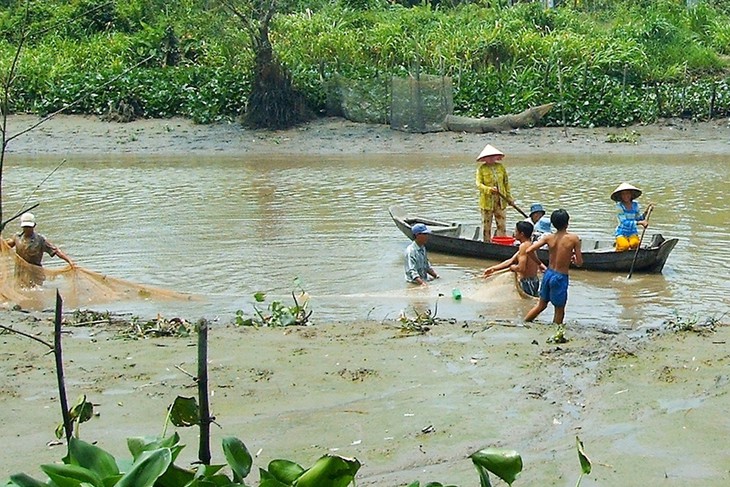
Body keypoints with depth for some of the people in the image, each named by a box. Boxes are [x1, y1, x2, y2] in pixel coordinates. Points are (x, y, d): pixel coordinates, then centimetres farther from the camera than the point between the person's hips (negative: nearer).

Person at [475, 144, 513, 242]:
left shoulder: (500, 167, 8)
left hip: (500, 201, 3)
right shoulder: (481, 168, -3)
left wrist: (509, 198, 10)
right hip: (487, 201, -3)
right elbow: (478, 184, -11)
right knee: (486, 225, 3)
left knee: (502, 225, 1)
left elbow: (506, 183, 13)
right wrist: (489, 189, -27)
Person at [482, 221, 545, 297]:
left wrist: (512, 267, -6)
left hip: (527, 285, -10)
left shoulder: (524, 246, -20)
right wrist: (493, 269, 13)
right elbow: (511, 261, 14)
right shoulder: (528, 245, 10)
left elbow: (521, 268, -27)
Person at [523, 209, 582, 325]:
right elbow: (579, 262, -11)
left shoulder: (548, 237, -4)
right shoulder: (574, 238, -13)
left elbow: (528, 250, -8)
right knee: (559, 310, 12)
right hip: (560, 277, -5)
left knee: (541, 305, 24)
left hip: (548, 273, 5)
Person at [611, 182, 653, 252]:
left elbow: (639, 219, 13)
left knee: (635, 243, -30)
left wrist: (646, 212, -2)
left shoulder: (635, 205, 6)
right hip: (621, 233, -3)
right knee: (625, 246, -32)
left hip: (632, 233, 3)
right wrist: (640, 222, -26)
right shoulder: (619, 206, -10)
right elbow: (624, 222, -20)